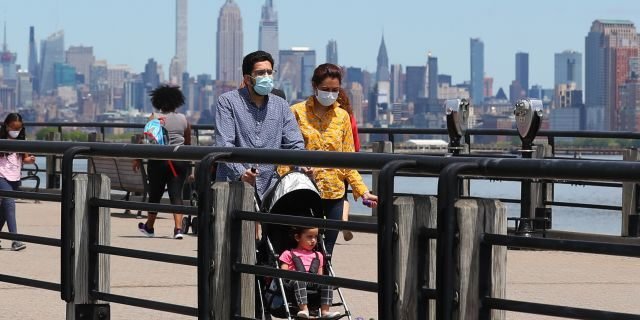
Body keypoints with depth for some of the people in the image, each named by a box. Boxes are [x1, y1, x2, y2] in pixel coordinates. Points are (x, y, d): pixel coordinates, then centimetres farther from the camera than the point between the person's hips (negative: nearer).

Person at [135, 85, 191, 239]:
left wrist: (138, 159, 0)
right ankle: (178, 228, -16)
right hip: (180, 161, 2)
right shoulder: (183, 119, 7)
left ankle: (149, 227, 28)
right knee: (176, 194, -1)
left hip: (159, 160, -2)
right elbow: (188, 143, 14)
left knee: (155, 194, 12)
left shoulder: (155, 117, -3)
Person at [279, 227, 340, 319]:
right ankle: (304, 309, -50)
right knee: (299, 282, -39)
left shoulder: (318, 256, 31)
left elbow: (320, 275, 25)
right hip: (295, 280, -4)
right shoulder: (289, 254, 18)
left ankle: (325, 311, -32)